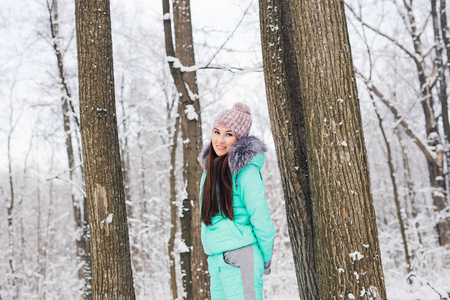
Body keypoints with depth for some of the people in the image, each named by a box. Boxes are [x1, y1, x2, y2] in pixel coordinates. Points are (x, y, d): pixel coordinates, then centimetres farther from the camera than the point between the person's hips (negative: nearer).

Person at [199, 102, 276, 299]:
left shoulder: (245, 170, -11)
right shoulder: (211, 167, 13)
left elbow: (261, 220, -11)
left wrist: (265, 260, -2)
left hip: (239, 260, -8)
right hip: (215, 260, 8)